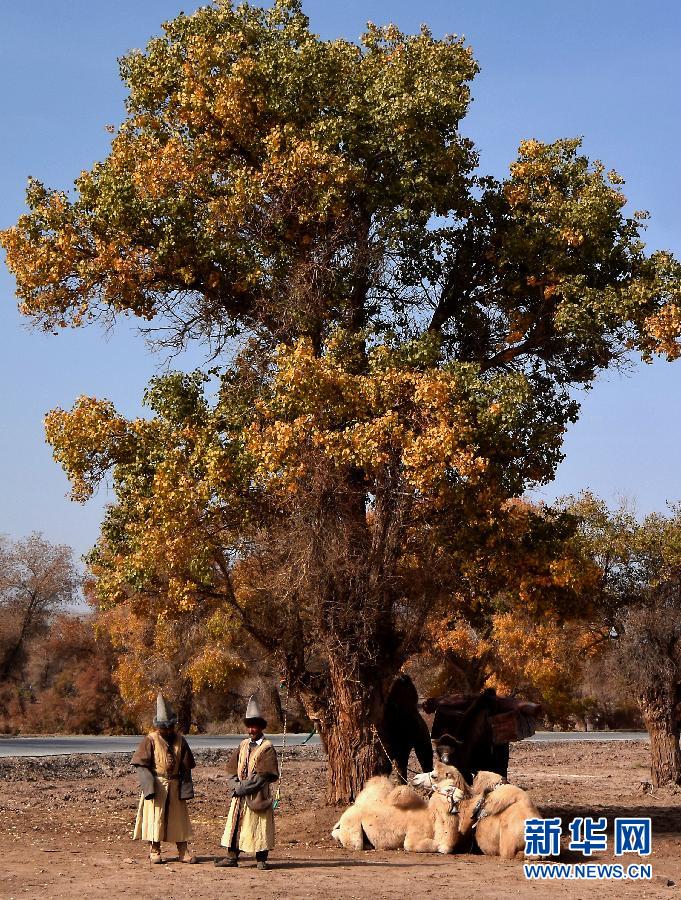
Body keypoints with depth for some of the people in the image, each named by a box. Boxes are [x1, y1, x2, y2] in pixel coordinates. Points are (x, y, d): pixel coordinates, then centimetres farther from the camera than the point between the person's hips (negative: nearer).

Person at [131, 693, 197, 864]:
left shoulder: (180, 741, 5)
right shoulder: (150, 740, -6)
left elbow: (186, 767, 9)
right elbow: (141, 765, -8)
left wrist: (186, 789, 2)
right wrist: (149, 785, -18)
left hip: (174, 786, 4)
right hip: (156, 785, -3)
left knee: (179, 817, 5)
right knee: (154, 816, 0)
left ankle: (183, 852, 11)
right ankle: (154, 851, 11)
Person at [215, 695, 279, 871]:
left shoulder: (267, 748, -7)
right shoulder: (243, 745, 12)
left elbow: (265, 774, -13)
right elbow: (231, 766, 10)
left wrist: (245, 786, -15)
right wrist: (235, 783, -7)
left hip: (258, 795, -6)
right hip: (240, 794, 6)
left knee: (259, 826, -2)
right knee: (235, 823, 7)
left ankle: (261, 859, 6)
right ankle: (232, 856, 14)